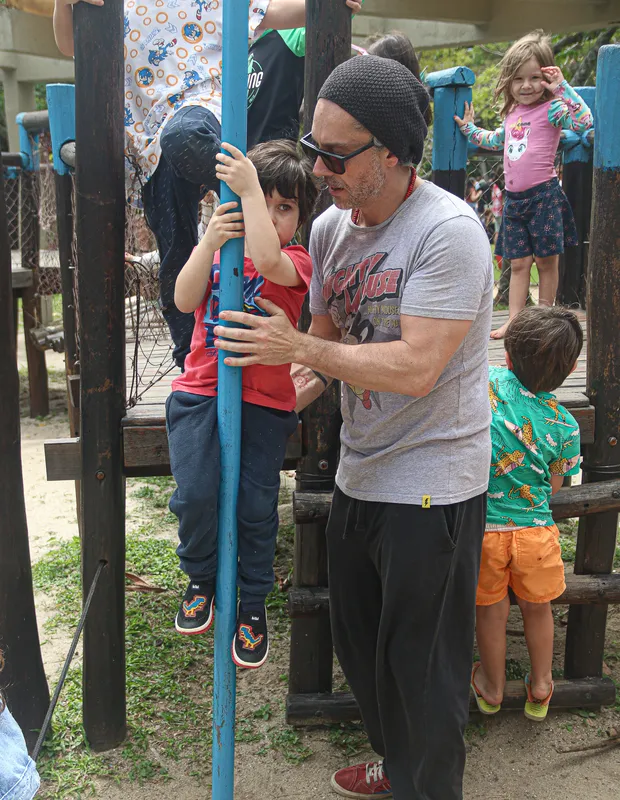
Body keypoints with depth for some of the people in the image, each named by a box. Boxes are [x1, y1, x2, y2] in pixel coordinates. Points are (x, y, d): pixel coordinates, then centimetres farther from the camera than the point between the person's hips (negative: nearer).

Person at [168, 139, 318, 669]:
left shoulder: (296, 261, -1)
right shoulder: (220, 249, 11)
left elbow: (267, 260, -27)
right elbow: (185, 300, -6)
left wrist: (249, 186, -21)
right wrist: (210, 240, -17)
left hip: (264, 401, -2)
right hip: (200, 392, 2)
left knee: (256, 507, 4)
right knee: (195, 494, -12)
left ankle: (254, 605, 26)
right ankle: (201, 579, 19)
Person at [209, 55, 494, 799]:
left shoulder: (447, 230, -21)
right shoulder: (330, 226, 4)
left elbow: (415, 370, -26)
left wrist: (301, 349, -20)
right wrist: (262, 355, -3)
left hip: (431, 486, -8)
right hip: (359, 476, 8)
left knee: (420, 666, 8)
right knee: (358, 640, 23)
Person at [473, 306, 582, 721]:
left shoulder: (483, 379, -10)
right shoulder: (564, 425, -6)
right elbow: (554, 486, 5)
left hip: (481, 525, 0)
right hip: (534, 529, 0)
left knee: (491, 610, 21)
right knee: (537, 607, 24)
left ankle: (493, 688, 41)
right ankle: (541, 686, 42)